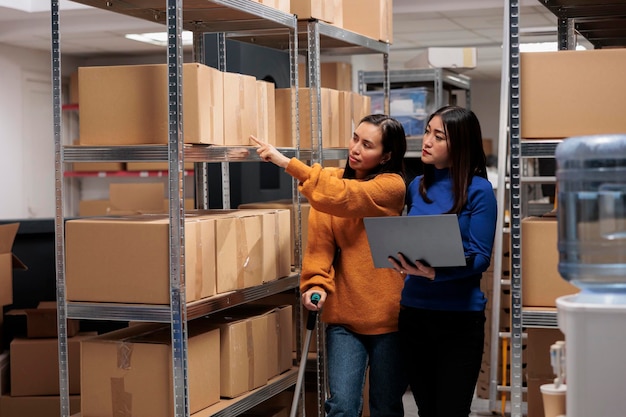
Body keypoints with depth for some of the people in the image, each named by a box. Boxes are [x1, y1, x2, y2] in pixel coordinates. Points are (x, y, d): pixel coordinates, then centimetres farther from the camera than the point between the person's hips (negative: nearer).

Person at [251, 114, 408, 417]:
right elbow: (320, 242, -4)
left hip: (387, 314, -2)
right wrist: (317, 283, -22)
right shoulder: (332, 180, 5)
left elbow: (344, 198, -25)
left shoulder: (392, 186, -8)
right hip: (343, 312, 3)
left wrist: (286, 163, -27)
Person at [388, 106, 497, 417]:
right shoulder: (416, 187, 7)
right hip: (413, 312, 5)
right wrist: (402, 260, -2)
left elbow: (480, 257, -13)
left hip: (459, 317, -5)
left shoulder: (477, 189, -9)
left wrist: (436, 273, -27)